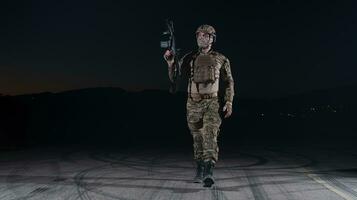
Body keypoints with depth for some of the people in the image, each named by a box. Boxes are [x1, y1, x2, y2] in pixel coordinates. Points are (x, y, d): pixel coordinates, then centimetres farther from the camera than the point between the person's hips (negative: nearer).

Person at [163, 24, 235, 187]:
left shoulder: (221, 59, 4)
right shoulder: (188, 58, 6)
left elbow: (229, 82, 10)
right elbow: (174, 79, 8)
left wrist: (229, 102, 0)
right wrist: (170, 63, -8)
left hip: (211, 103, -2)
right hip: (193, 104, 3)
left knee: (210, 135, -18)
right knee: (197, 138, 11)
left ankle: (209, 173, -23)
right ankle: (199, 171, 26)